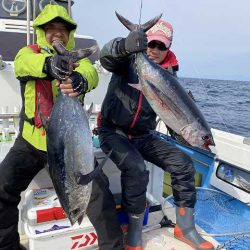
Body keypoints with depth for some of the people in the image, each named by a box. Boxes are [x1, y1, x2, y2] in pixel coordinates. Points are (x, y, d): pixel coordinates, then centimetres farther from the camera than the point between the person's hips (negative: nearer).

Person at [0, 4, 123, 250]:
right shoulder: (29, 52, 5)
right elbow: (24, 63, -23)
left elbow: (90, 72, -20)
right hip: (30, 141, 1)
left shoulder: (77, 57, 6)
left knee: (97, 186, -12)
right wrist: (49, 64, -47)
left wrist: (80, 79, -45)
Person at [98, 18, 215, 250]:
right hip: (114, 132, -4)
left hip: (144, 135, 5)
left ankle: (185, 227, 7)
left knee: (183, 163, -9)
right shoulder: (128, 61, -7)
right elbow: (106, 56, -31)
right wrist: (125, 46, -53)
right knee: (136, 169, -30)